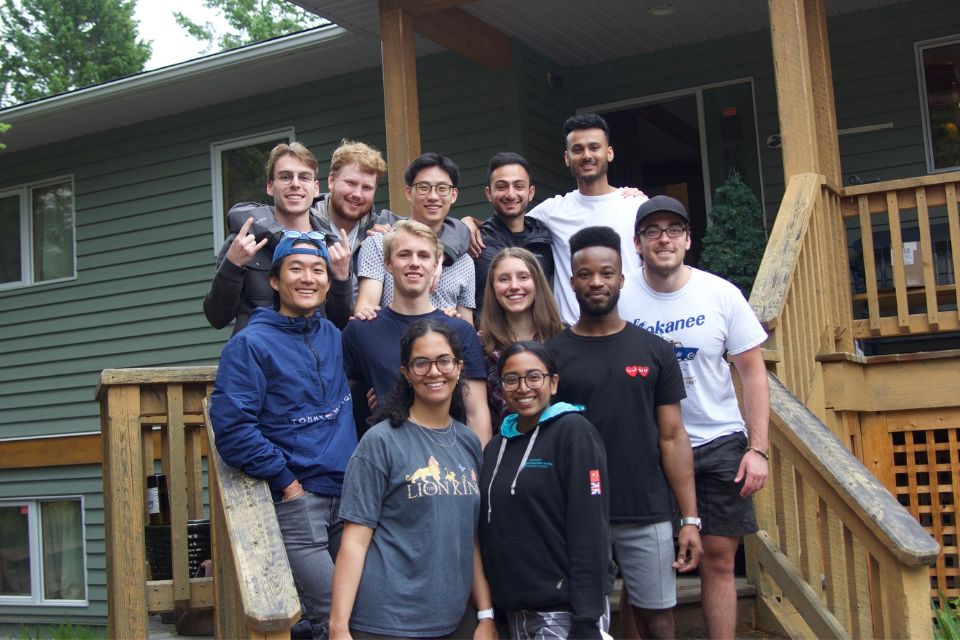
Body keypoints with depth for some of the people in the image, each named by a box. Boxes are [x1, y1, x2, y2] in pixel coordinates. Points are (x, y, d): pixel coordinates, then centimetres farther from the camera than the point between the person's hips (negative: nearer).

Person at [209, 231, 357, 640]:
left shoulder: (335, 337, 13)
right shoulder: (250, 345, -4)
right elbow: (232, 429, -13)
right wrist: (288, 482, -12)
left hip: (349, 495, 6)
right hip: (295, 500, -6)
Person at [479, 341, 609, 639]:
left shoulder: (574, 432, -9)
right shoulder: (496, 446, 10)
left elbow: (590, 531, -15)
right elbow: (490, 531, 12)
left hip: (563, 612, -6)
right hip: (514, 611, 6)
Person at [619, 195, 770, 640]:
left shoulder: (722, 294, -3)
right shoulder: (618, 298, -6)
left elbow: (752, 371, 1)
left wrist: (758, 448, -5)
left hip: (719, 445, 1)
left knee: (719, 558, 3)